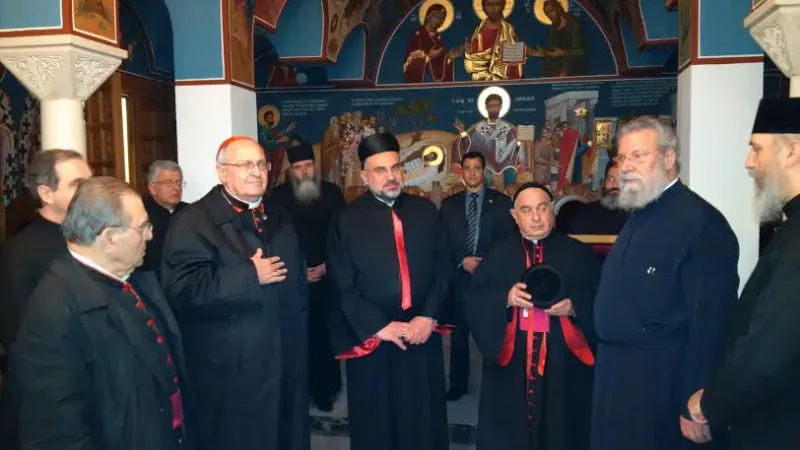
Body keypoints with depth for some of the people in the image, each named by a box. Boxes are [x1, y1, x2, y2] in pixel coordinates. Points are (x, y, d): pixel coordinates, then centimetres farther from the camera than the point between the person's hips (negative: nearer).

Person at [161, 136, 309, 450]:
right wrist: (249, 276, -23)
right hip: (230, 372, -6)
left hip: (286, 365, 7)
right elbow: (181, 288, -24)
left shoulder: (279, 219, 13)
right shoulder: (194, 221, -11)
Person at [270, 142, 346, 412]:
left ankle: (325, 388, 15)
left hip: (326, 276, 1)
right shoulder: (280, 195, 1)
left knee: (324, 334, 2)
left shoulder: (332, 193, 3)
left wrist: (327, 266, -4)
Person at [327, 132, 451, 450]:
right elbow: (343, 285, -7)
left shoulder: (426, 211, 5)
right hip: (371, 339, -2)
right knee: (376, 422, 13)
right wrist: (379, 326, -13)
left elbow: (442, 269, 3)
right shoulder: (347, 220, -3)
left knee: (424, 417, 15)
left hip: (423, 333, 2)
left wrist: (428, 317, -8)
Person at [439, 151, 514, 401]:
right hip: (459, 277, 2)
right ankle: (458, 384, 20)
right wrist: (461, 261, -9)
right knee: (458, 333, 8)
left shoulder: (501, 202, 4)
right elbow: (442, 243, 6)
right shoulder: (449, 204, 11)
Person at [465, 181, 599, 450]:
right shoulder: (499, 254, 6)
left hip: (563, 362, 0)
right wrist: (505, 298, -17)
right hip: (511, 362, 1)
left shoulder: (579, 253, 4)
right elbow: (474, 300, 0)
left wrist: (573, 308, -17)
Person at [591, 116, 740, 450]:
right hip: (617, 375, 8)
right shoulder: (638, 213, 10)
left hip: (658, 386, -8)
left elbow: (711, 321, -22)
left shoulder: (700, 221, -19)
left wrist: (695, 407, -21)